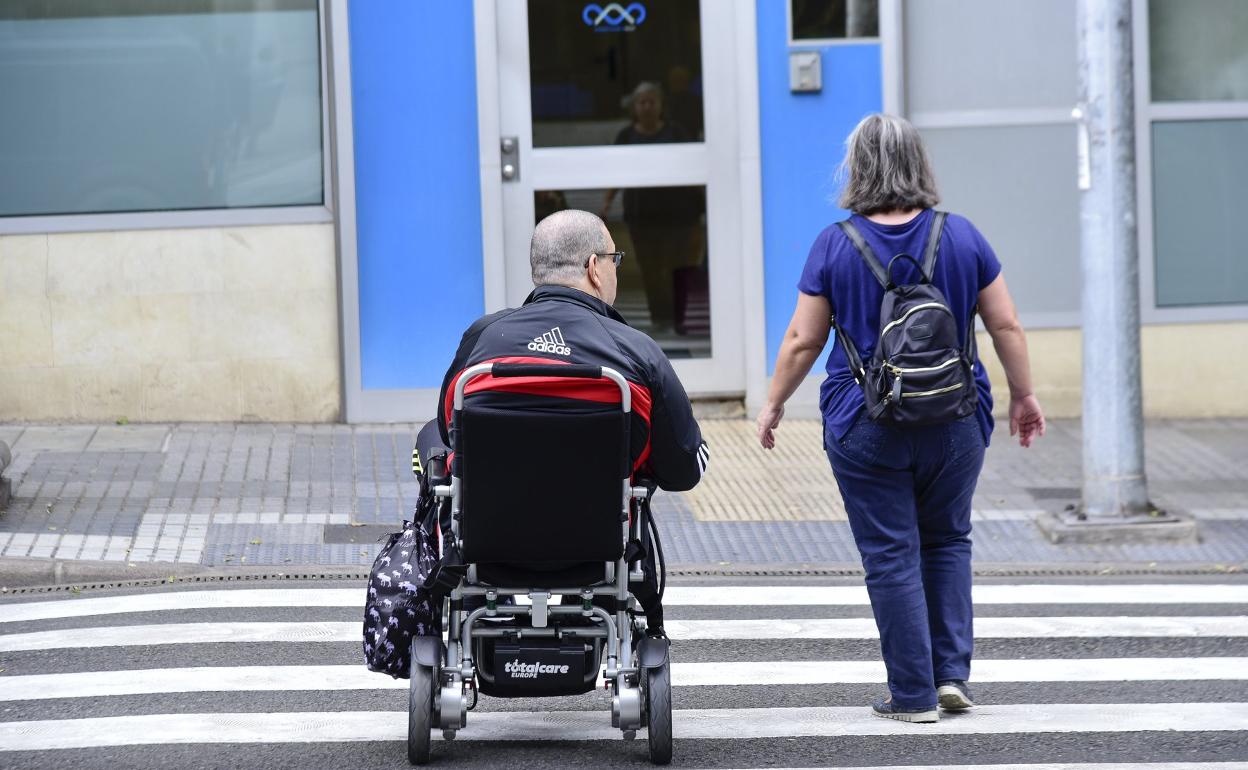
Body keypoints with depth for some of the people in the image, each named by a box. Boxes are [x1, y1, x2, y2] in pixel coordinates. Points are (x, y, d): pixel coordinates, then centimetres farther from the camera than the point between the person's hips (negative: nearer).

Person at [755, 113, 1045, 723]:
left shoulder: (834, 246, -6)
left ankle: (913, 694, 4)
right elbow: (1006, 325, 3)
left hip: (865, 428, -2)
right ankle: (952, 673, 11)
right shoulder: (962, 237, -1)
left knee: (891, 555, 3)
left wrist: (774, 404, 11)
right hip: (954, 422, 2)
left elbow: (802, 340, -3)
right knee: (947, 541, 19)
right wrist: (1023, 397, 15)